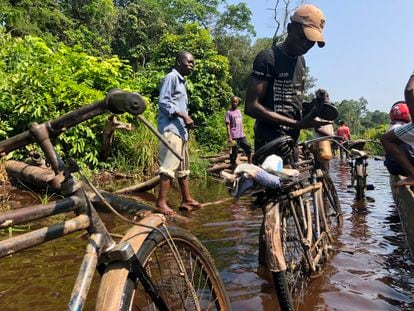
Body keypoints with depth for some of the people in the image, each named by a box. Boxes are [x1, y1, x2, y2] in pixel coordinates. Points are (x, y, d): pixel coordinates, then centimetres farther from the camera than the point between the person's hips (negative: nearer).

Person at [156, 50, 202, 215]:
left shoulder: (181, 81, 23)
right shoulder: (171, 77, -6)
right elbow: (163, 102, -16)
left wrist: (187, 120, 11)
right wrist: (184, 116, -18)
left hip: (181, 130, 10)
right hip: (171, 129, -10)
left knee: (183, 168, 13)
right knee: (169, 167, -11)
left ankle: (187, 200, 20)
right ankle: (161, 203, -6)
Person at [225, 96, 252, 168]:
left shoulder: (239, 111, 14)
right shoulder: (229, 112, -5)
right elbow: (228, 126, -9)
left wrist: (243, 133, 16)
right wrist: (229, 137, -15)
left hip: (242, 136, 6)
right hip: (234, 137, -6)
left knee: (248, 149, 6)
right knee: (234, 152, -1)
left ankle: (250, 164, 18)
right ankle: (233, 166, 10)